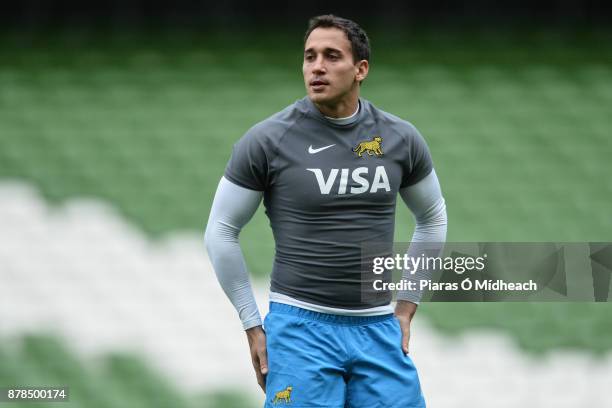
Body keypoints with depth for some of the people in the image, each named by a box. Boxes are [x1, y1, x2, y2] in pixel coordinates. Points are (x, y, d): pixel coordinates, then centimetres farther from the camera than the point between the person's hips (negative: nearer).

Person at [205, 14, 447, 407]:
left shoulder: (401, 139, 3)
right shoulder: (267, 140, -6)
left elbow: (433, 219, 19)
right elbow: (221, 232, 2)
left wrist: (407, 307, 15)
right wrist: (253, 326, 2)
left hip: (378, 329, 3)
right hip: (301, 327, -3)